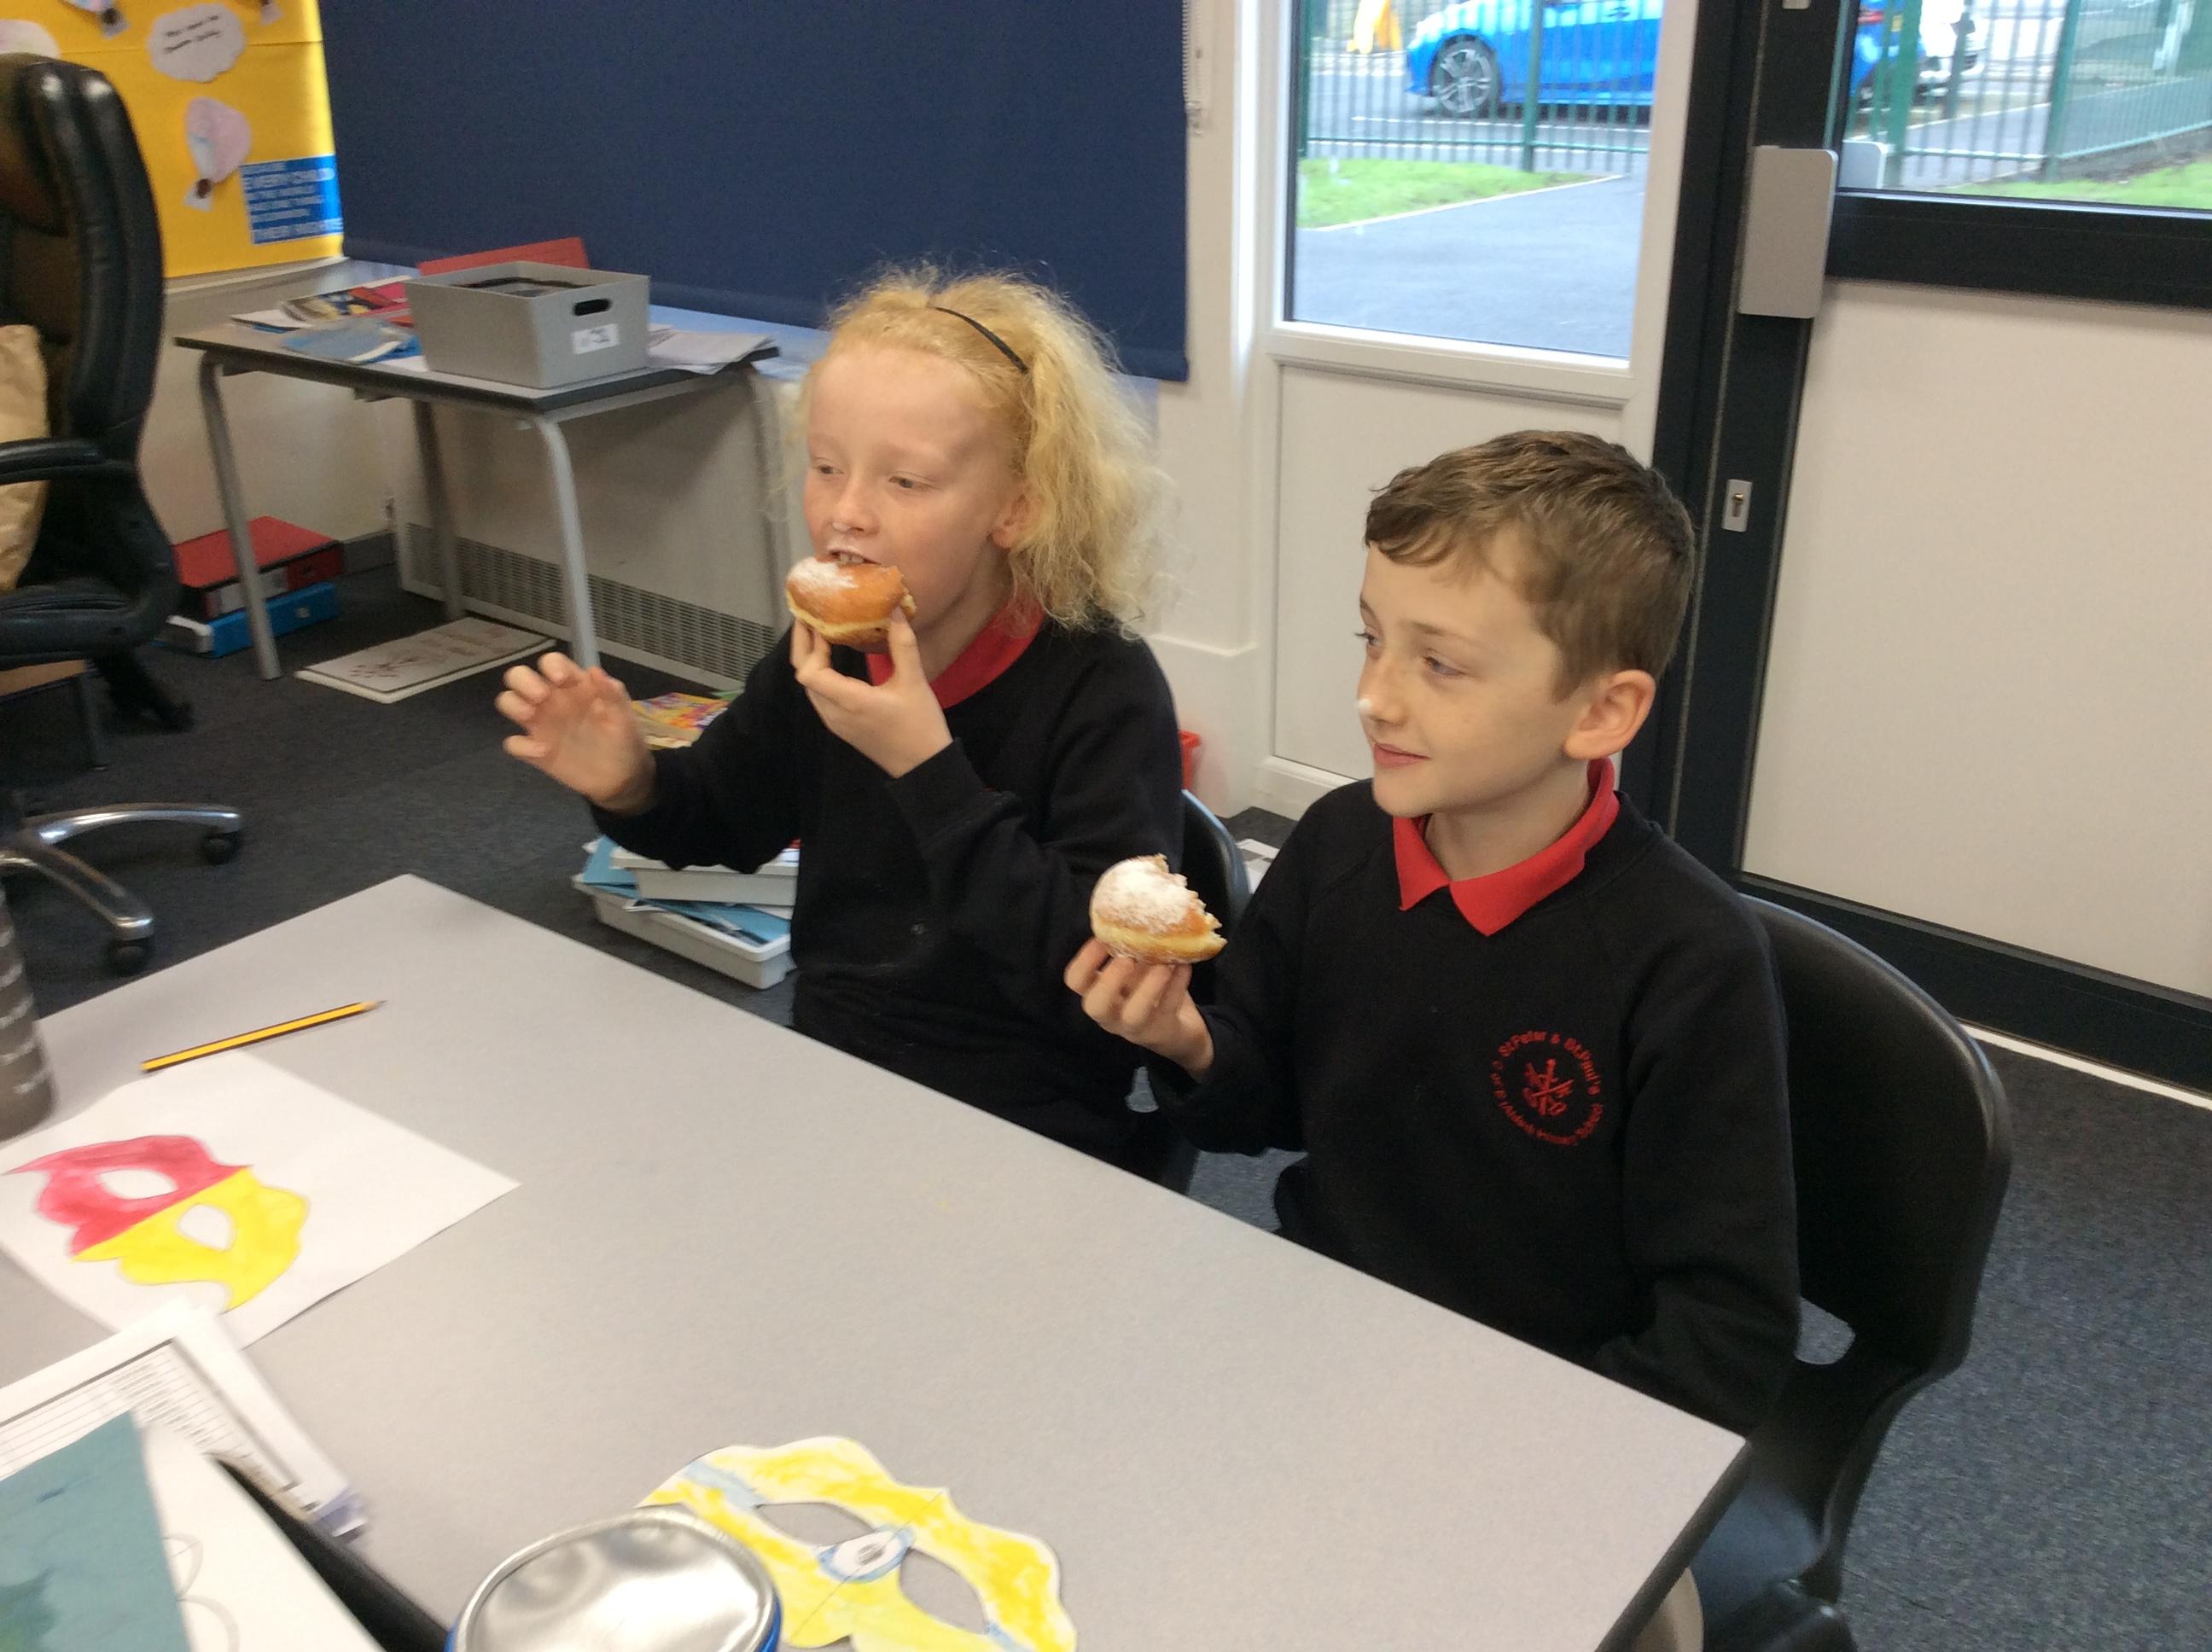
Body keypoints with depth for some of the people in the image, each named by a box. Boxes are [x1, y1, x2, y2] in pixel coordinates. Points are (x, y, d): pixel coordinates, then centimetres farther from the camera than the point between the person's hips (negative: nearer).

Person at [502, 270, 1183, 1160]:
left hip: (1016, 1147, -6)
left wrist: (928, 771, -30)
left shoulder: (1105, 690, -20)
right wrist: (629, 786, -5)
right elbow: (722, 815, 18)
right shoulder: (822, 652, -1)